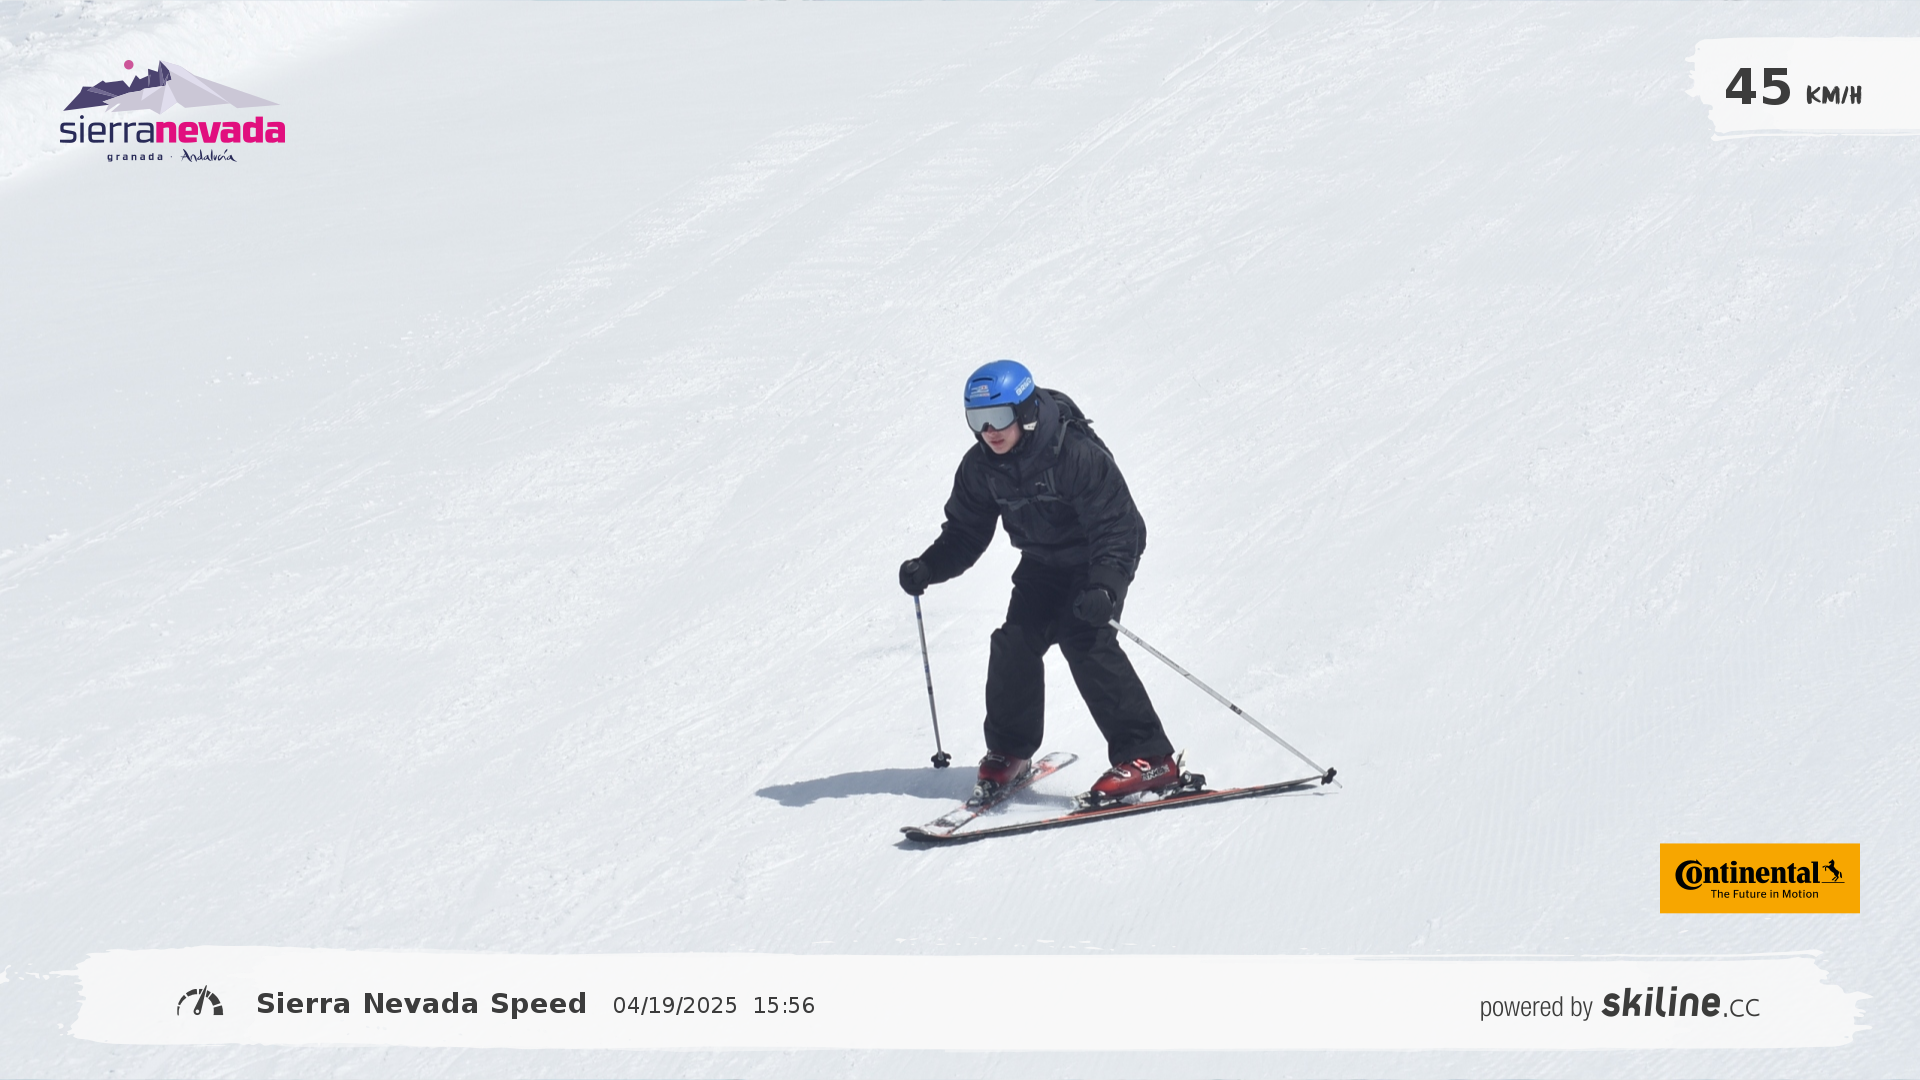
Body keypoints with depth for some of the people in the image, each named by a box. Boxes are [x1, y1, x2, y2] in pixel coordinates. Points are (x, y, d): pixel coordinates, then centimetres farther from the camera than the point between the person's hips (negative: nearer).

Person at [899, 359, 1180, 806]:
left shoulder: (1077, 455, -30)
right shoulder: (980, 468, -10)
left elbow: (1115, 527, -30)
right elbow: (965, 532, 1)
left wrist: (1104, 587, -45)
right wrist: (928, 568, -17)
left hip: (1099, 560, -6)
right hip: (1043, 564, 6)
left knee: (1085, 640, -23)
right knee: (1015, 644, -5)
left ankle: (1148, 759, -23)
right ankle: (1009, 751, 18)